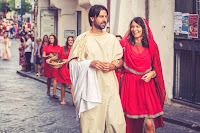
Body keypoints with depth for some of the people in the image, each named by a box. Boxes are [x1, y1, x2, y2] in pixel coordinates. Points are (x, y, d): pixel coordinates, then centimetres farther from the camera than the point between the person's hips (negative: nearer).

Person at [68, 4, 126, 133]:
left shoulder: (112, 39, 13)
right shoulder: (83, 39, 3)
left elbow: (121, 60, 16)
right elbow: (72, 62, 1)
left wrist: (112, 66, -6)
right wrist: (90, 63, -15)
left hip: (110, 86, 3)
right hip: (91, 87, -3)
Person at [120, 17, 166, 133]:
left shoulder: (151, 46, 7)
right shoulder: (125, 44, 5)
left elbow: (157, 67, 11)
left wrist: (152, 73, -7)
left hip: (146, 85, 0)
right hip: (129, 85, 0)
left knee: (149, 123, -9)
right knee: (130, 121, 1)